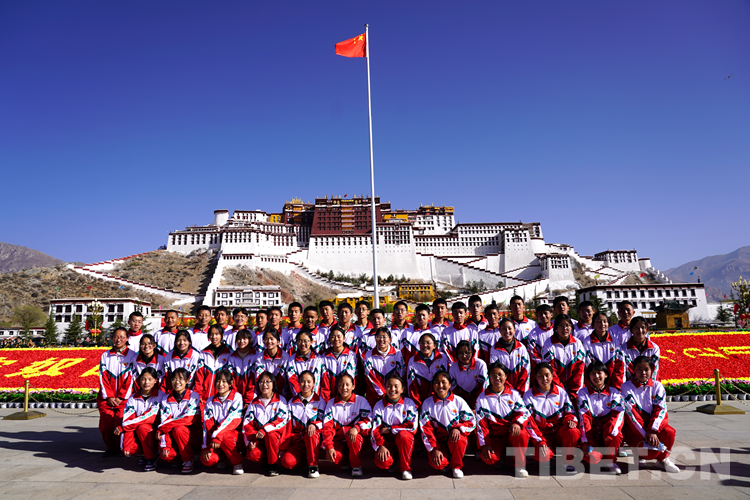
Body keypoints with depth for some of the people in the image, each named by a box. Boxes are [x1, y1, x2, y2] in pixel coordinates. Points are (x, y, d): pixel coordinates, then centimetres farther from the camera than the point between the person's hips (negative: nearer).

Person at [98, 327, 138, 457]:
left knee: (120, 422, -14)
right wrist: (108, 397, -4)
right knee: (106, 423, -7)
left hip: (124, 398, -3)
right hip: (106, 397, 3)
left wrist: (121, 398, -8)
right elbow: (102, 377, 6)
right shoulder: (105, 355, 11)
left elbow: (132, 378, -2)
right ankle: (110, 448, 12)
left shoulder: (132, 355, 1)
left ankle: (121, 448, 3)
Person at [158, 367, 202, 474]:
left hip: (193, 435, -3)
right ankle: (180, 457, 11)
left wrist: (161, 427, -17)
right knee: (167, 455, -25)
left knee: (178, 429, -32)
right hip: (175, 437, 3)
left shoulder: (194, 397, -8)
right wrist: (164, 446, -15)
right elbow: (163, 421, -4)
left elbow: (188, 419, -19)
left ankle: (188, 460, -12)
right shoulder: (166, 400, 3)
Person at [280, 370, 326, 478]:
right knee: (287, 462, -24)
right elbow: (288, 426, 7)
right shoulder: (292, 402, 9)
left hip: (314, 438, -2)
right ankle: (305, 458, 8)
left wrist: (314, 424, -26)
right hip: (297, 439, 2)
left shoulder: (319, 401, 4)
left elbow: (323, 421, -3)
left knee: (310, 433, -38)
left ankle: (313, 465, -19)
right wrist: (283, 447, 3)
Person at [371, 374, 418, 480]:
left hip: (404, 440, -1)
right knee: (381, 462, -28)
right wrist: (380, 446, -22)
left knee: (403, 435, -35)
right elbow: (375, 429, -5)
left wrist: (389, 429, -13)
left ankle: (406, 468, -12)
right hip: (386, 441, 1)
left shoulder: (409, 403, -4)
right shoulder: (379, 405, 0)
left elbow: (413, 427, -15)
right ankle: (391, 462, 11)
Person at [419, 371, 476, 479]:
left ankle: (457, 466, -3)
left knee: (458, 438, -35)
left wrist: (458, 428, -23)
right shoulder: (427, 403, -3)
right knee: (437, 464, -27)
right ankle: (444, 463, 13)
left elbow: (471, 422, -2)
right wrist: (434, 449, -16)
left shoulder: (458, 401, -3)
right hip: (438, 441, 0)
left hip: (455, 437, 0)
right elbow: (425, 429, -6)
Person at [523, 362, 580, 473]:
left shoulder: (561, 392, 3)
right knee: (542, 456, -31)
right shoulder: (528, 395, -4)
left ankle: (568, 461, -7)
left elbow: (570, 411, 8)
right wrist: (540, 442, -17)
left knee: (573, 431, -33)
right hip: (542, 435, -1)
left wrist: (571, 420, -17)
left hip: (559, 431, 1)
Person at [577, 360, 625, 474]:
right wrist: (585, 442, -19)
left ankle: (611, 461, -11)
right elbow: (584, 417, -10)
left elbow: (618, 414, -13)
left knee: (615, 431, -35)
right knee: (592, 457, -27)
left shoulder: (613, 392, 1)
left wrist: (610, 433, -31)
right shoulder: (583, 392, -2)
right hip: (592, 433, 0)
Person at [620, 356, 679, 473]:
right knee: (650, 452, -27)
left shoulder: (657, 386, 2)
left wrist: (652, 431, -24)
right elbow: (632, 413, -14)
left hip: (654, 425, 3)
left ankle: (663, 458, -1)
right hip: (634, 429, -3)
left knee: (669, 432, -30)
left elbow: (661, 409, -10)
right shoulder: (626, 387, -7)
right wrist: (645, 435, -23)